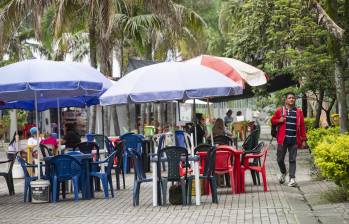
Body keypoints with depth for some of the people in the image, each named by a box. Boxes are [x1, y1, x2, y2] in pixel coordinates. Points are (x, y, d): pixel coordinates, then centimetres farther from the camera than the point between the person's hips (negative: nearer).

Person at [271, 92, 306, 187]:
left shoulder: (299, 112, 7)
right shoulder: (280, 110, 5)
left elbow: (302, 126, 7)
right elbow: (273, 120, 12)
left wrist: (303, 139, 3)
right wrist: (279, 120, -10)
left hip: (294, 140, 0)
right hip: (282, 139, 0)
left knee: (292, 160, 1)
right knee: (280, 159, 5)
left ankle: (292, 178, 5)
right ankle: (283, 172, 32)